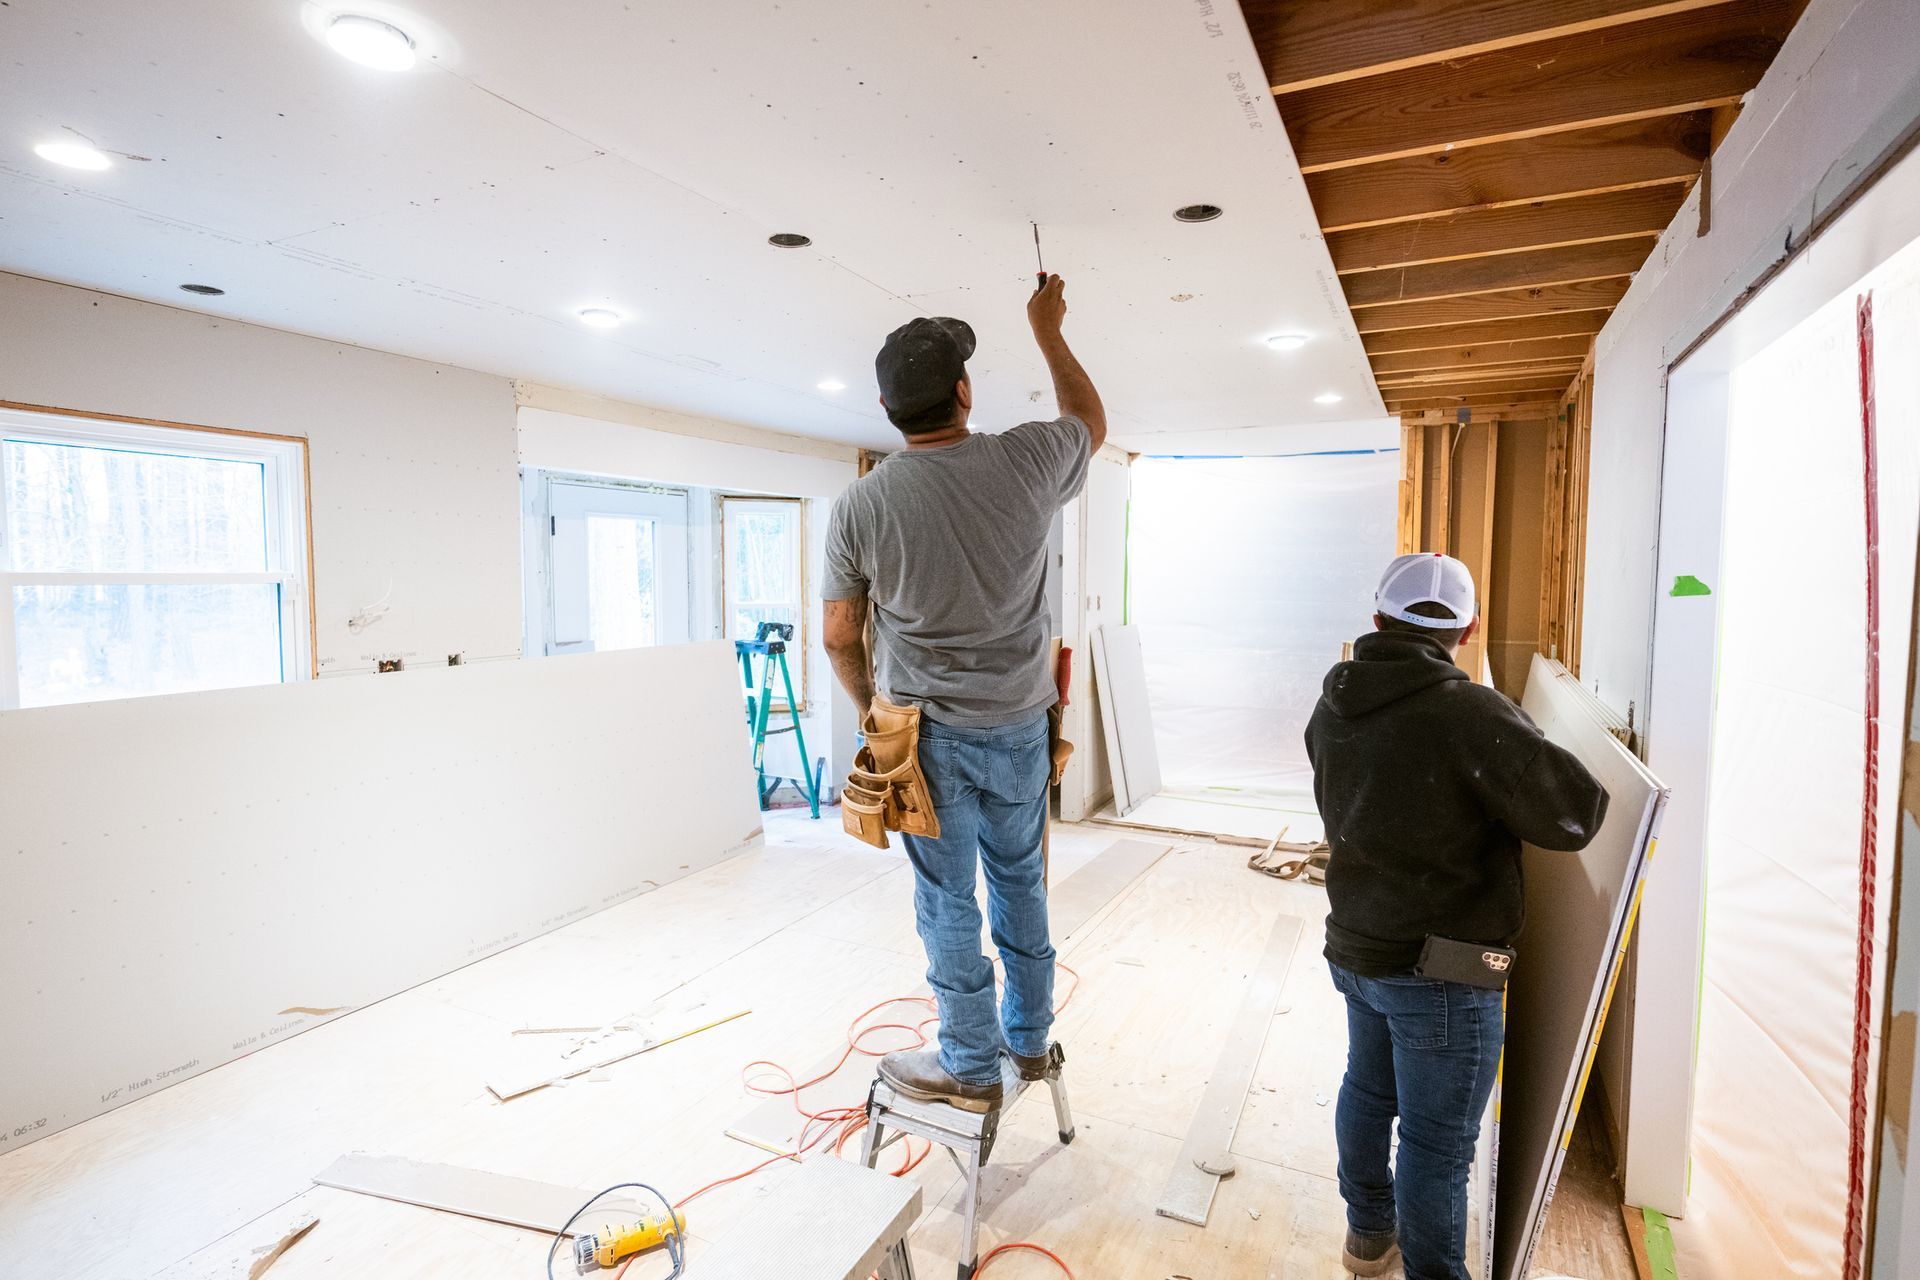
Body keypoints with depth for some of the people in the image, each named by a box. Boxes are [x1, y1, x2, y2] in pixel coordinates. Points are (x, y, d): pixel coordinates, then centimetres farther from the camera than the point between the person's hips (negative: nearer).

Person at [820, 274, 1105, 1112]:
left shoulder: (859, 505, -12)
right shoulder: (1025, 461, -9)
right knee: (1020, 883, 19)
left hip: (928, 733, -2)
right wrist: (1048, 330, 25)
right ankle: (1029, 1038, 37)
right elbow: (1091, 423, 15)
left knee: (948, 900, 10)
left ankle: (971, 1066, 25)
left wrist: (869, 708, 15)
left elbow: (840, 637, -3)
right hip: (1019, 726, 3)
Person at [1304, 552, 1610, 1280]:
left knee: (1367, 1089, 25)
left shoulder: (1333, 706, -2)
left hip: (1356, 947, 8)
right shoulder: (1472, 714, -24)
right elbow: (1575, 815, -20)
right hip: (1442, 971, -7)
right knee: (1437, 1137, 8)